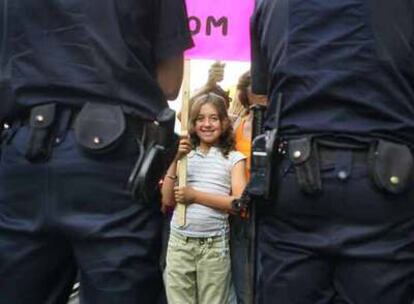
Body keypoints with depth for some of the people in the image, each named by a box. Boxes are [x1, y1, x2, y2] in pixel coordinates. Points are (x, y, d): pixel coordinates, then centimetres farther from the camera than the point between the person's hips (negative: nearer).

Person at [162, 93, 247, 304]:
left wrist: (195, 195, -12)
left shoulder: (233, 158, 0)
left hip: (214, 245, -2)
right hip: (179, 242, 3)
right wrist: (175, 161, -6)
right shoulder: (185, 155, 8)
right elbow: (167, 199, 3)